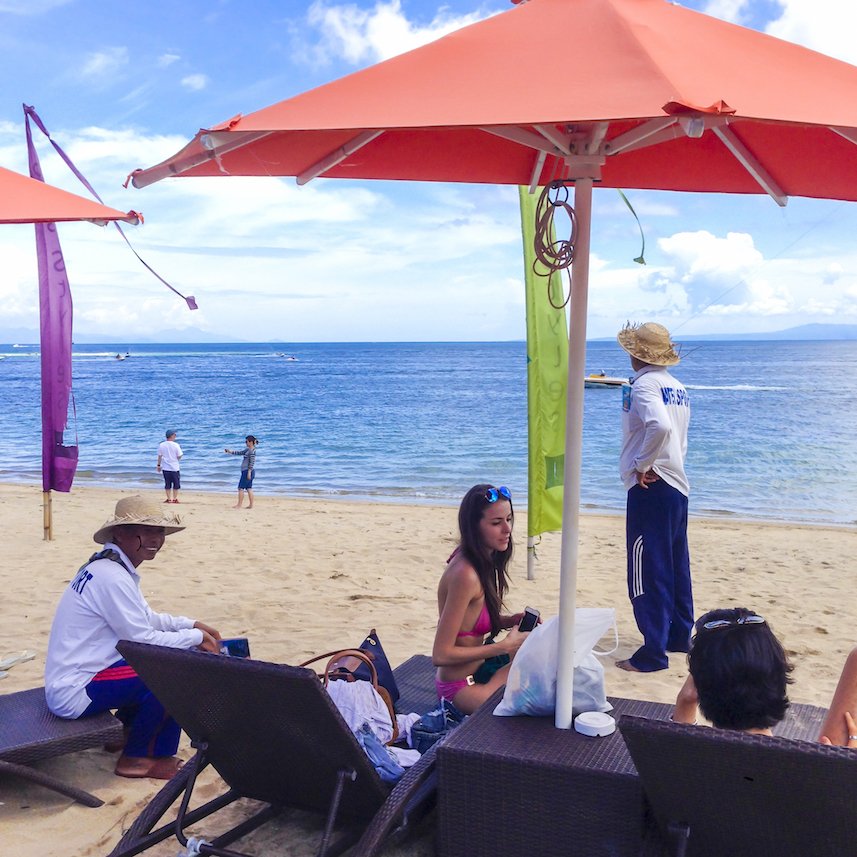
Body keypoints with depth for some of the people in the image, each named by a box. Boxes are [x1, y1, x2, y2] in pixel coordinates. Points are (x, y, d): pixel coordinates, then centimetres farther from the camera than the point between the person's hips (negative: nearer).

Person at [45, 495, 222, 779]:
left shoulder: (109, 566, 8)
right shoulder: (112, 577, -23)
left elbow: (145, 618, 19)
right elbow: (143, 640, -21)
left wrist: (191, 624, 9)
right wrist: (195, 637, -9)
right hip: (74, 694, -10)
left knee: (172, 653, 16)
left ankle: (125, 731, 26)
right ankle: (137, 757, 1)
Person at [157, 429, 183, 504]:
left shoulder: (161, 445, -3)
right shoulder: (176, 445, -12)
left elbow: (159, 456, 3)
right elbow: (179, 456, -8)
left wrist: (158, 465, 14)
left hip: (165, 468, 3)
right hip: (174, 468, -3)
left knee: (167, 484, 11)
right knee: (176, 484, 9)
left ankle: (169, 499, 13)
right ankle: (174, 499, 10)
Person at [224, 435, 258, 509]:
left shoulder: (252, 451, -15)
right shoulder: (248, 450, 15)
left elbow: (252, 462, -20)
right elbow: (239, 452, 23)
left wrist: (249, 472, -22)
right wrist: (230, 451, 17)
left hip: (247, 471, -10)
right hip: (246, 471, 10)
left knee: (241, 487, -5)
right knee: (249, 488, 9)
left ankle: (239, 505, -2)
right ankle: (251, 505, 9)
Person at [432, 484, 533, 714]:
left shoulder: (482, 562, 2)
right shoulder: (465, 575, -26)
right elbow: (440, 655, -25)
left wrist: (508, 621, -2)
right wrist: (505, 646, -19)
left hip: (477, 670, 9)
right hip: (460, 688, -9)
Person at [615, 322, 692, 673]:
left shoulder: (644, 384, -14)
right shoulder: (678, 387, 13)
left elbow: (660, 426, -31)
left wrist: (642, 465, -20)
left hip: (650, 486, -9)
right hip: (677, 483, 9)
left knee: (647, 571, -5)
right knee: (676, 566, 18)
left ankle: (653, 653, -2)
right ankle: (679, 635, 30)